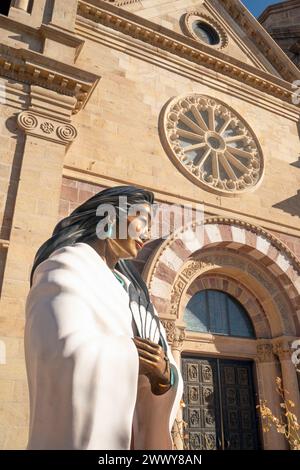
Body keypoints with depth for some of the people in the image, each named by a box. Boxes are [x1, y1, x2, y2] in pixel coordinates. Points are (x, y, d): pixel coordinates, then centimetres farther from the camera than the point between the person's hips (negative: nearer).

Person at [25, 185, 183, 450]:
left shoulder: (130, 291, 15)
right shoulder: (68, 264, -8)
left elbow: (171, 374, 10)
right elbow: (71, 354, -26)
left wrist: (165, 373, -13)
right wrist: (137, 354, -9)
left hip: (148, 438, 7)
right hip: (91, 437, -7)